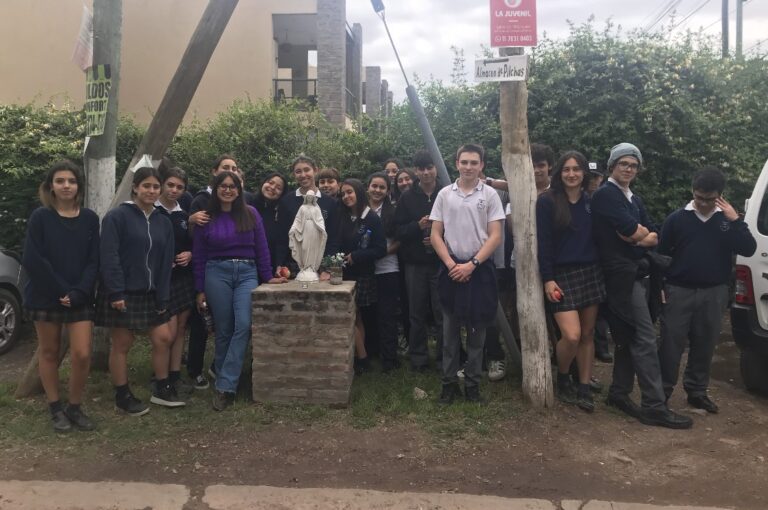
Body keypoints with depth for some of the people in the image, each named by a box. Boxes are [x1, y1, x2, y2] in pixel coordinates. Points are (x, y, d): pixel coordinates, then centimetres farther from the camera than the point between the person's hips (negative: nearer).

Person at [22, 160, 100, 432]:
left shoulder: (90, 218, 1)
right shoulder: (40, 217, -4)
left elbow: (94, 261, -1)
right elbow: (32, 260, -10)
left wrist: (78, 293, -13)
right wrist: (61, 291, -14)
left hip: (80, 298, 1)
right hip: (45, 297, -1)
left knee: (82, 355, -4)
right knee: (49, 352, 10)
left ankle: (75, 407, 16)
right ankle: (56, 409, 24)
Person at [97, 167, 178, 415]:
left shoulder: (164, 222, 9)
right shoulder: (116, 216, -9)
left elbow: (166, 262, 6)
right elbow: (109, 258, -15)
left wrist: (163, 298, 1)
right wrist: (116, 293, -20)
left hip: (150, 294, 6)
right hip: (121, 293, -6)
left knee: (163, 338, 4)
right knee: (121, 345, 4)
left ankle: (162, 389, 20)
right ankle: (122, 396, 18)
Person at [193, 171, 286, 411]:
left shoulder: (250, 214, 5)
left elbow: (261, 247, 7)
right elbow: (198, 256, 8)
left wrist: (267, 276, 3)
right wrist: (200, 290, 6)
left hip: (247, 273, 0)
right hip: (217, 273, 0)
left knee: (243, 325, -16)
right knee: (224, 330, 3)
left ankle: (225, 386, -14)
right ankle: (224, 379, 18)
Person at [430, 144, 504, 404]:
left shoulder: (490, 195, 0)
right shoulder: (444, 194, 4)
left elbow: (495, 236, -4)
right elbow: (436, 234, 4)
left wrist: (471, 264, -12)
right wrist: (450, 263, -8)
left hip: (479, 268, -1)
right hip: (451, 268, 1)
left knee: (477, 330, 6)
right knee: (450, 329, 7)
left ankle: (472, 384, 17)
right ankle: (449, 382, 17)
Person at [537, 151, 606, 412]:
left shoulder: (590, 201, 8)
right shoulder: (547, 201, -5)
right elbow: (543, 242, -8)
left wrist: (601, 270, 5)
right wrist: (547, 279, -13)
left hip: (590, 272, 5)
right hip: (562, 274, -4)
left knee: (588, 334, 8)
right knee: (571, 335, -13)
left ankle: (584, 388, 20)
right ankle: (562, 378, 16)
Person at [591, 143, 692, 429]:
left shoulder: (634, 199, 19)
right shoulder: (606, 195, -9)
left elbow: (654, 238, 10)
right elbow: (633, 232, -19)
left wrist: (639, 236, -10)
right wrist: (642, 234, 2)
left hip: (637, 273, 9)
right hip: (622, 274, -9)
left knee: (630, 337, 12)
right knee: (644, 338, -10)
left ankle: (619, 393, 22)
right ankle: (654, 406, -6)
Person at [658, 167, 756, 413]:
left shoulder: (727, 219, 5)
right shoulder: (677, 218, -1)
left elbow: (749, 250, -5)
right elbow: (661, 254, 2)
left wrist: (735, 221, -15)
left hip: (714, 293, 2)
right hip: (679, 291, -2)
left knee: (704, 345, 11)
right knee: (671, 343, -1)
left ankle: (697, 391, 24)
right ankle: (662, 390, 10)